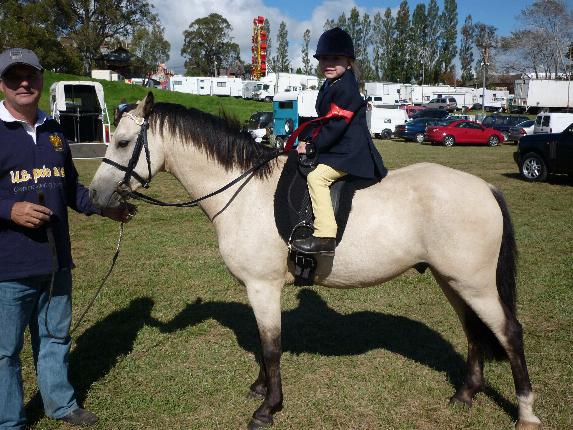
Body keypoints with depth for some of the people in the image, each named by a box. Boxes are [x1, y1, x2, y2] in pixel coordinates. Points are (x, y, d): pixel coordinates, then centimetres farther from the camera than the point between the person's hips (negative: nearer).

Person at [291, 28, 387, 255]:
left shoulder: (345, 89, -15)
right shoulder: (329, 87, 18)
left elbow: (334, 126, -20)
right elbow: (324, 122, 21)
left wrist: (311, 146, -12)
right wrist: (311, 144, 6)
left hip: (348, 155, -11)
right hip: (336, 151, 11)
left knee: (316, 177, -25)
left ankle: (325, 235, -31)